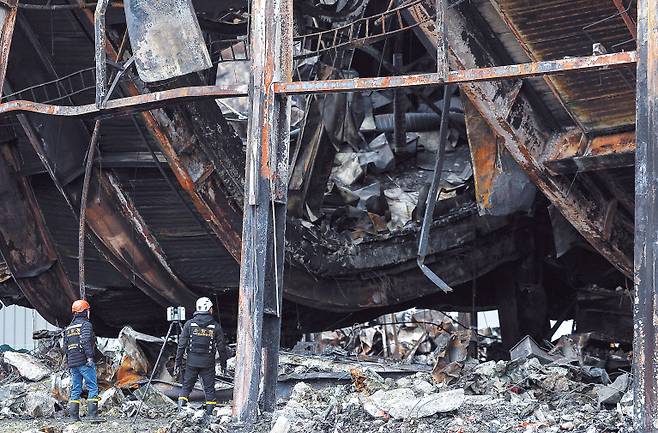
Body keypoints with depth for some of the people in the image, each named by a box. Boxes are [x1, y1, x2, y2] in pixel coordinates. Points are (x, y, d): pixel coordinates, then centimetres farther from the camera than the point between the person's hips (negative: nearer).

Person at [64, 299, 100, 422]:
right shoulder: (86, 324, -4)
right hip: (84, 362, -7)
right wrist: (90, 357, -22)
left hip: (72, 362, 7)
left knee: (75, 390, 9)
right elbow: (85, 341, -19)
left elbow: (66, 347, 17)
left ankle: (73, 416, 5)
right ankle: (92, 415, -12)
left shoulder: (68, 328, 18)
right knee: (93, 388, -5)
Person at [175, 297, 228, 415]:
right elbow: (221, 347, 0)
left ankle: (180, 410, -3)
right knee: (209, 388, 8)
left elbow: (181, 345, -2)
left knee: (186, 386, 8)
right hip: (208, 363, -1)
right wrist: (223, 364, 12)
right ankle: (209, 413, 7)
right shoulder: (215, 326, -4)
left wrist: (178, 363, 3)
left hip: (192, 361, 1)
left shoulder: (189, 324, -2)